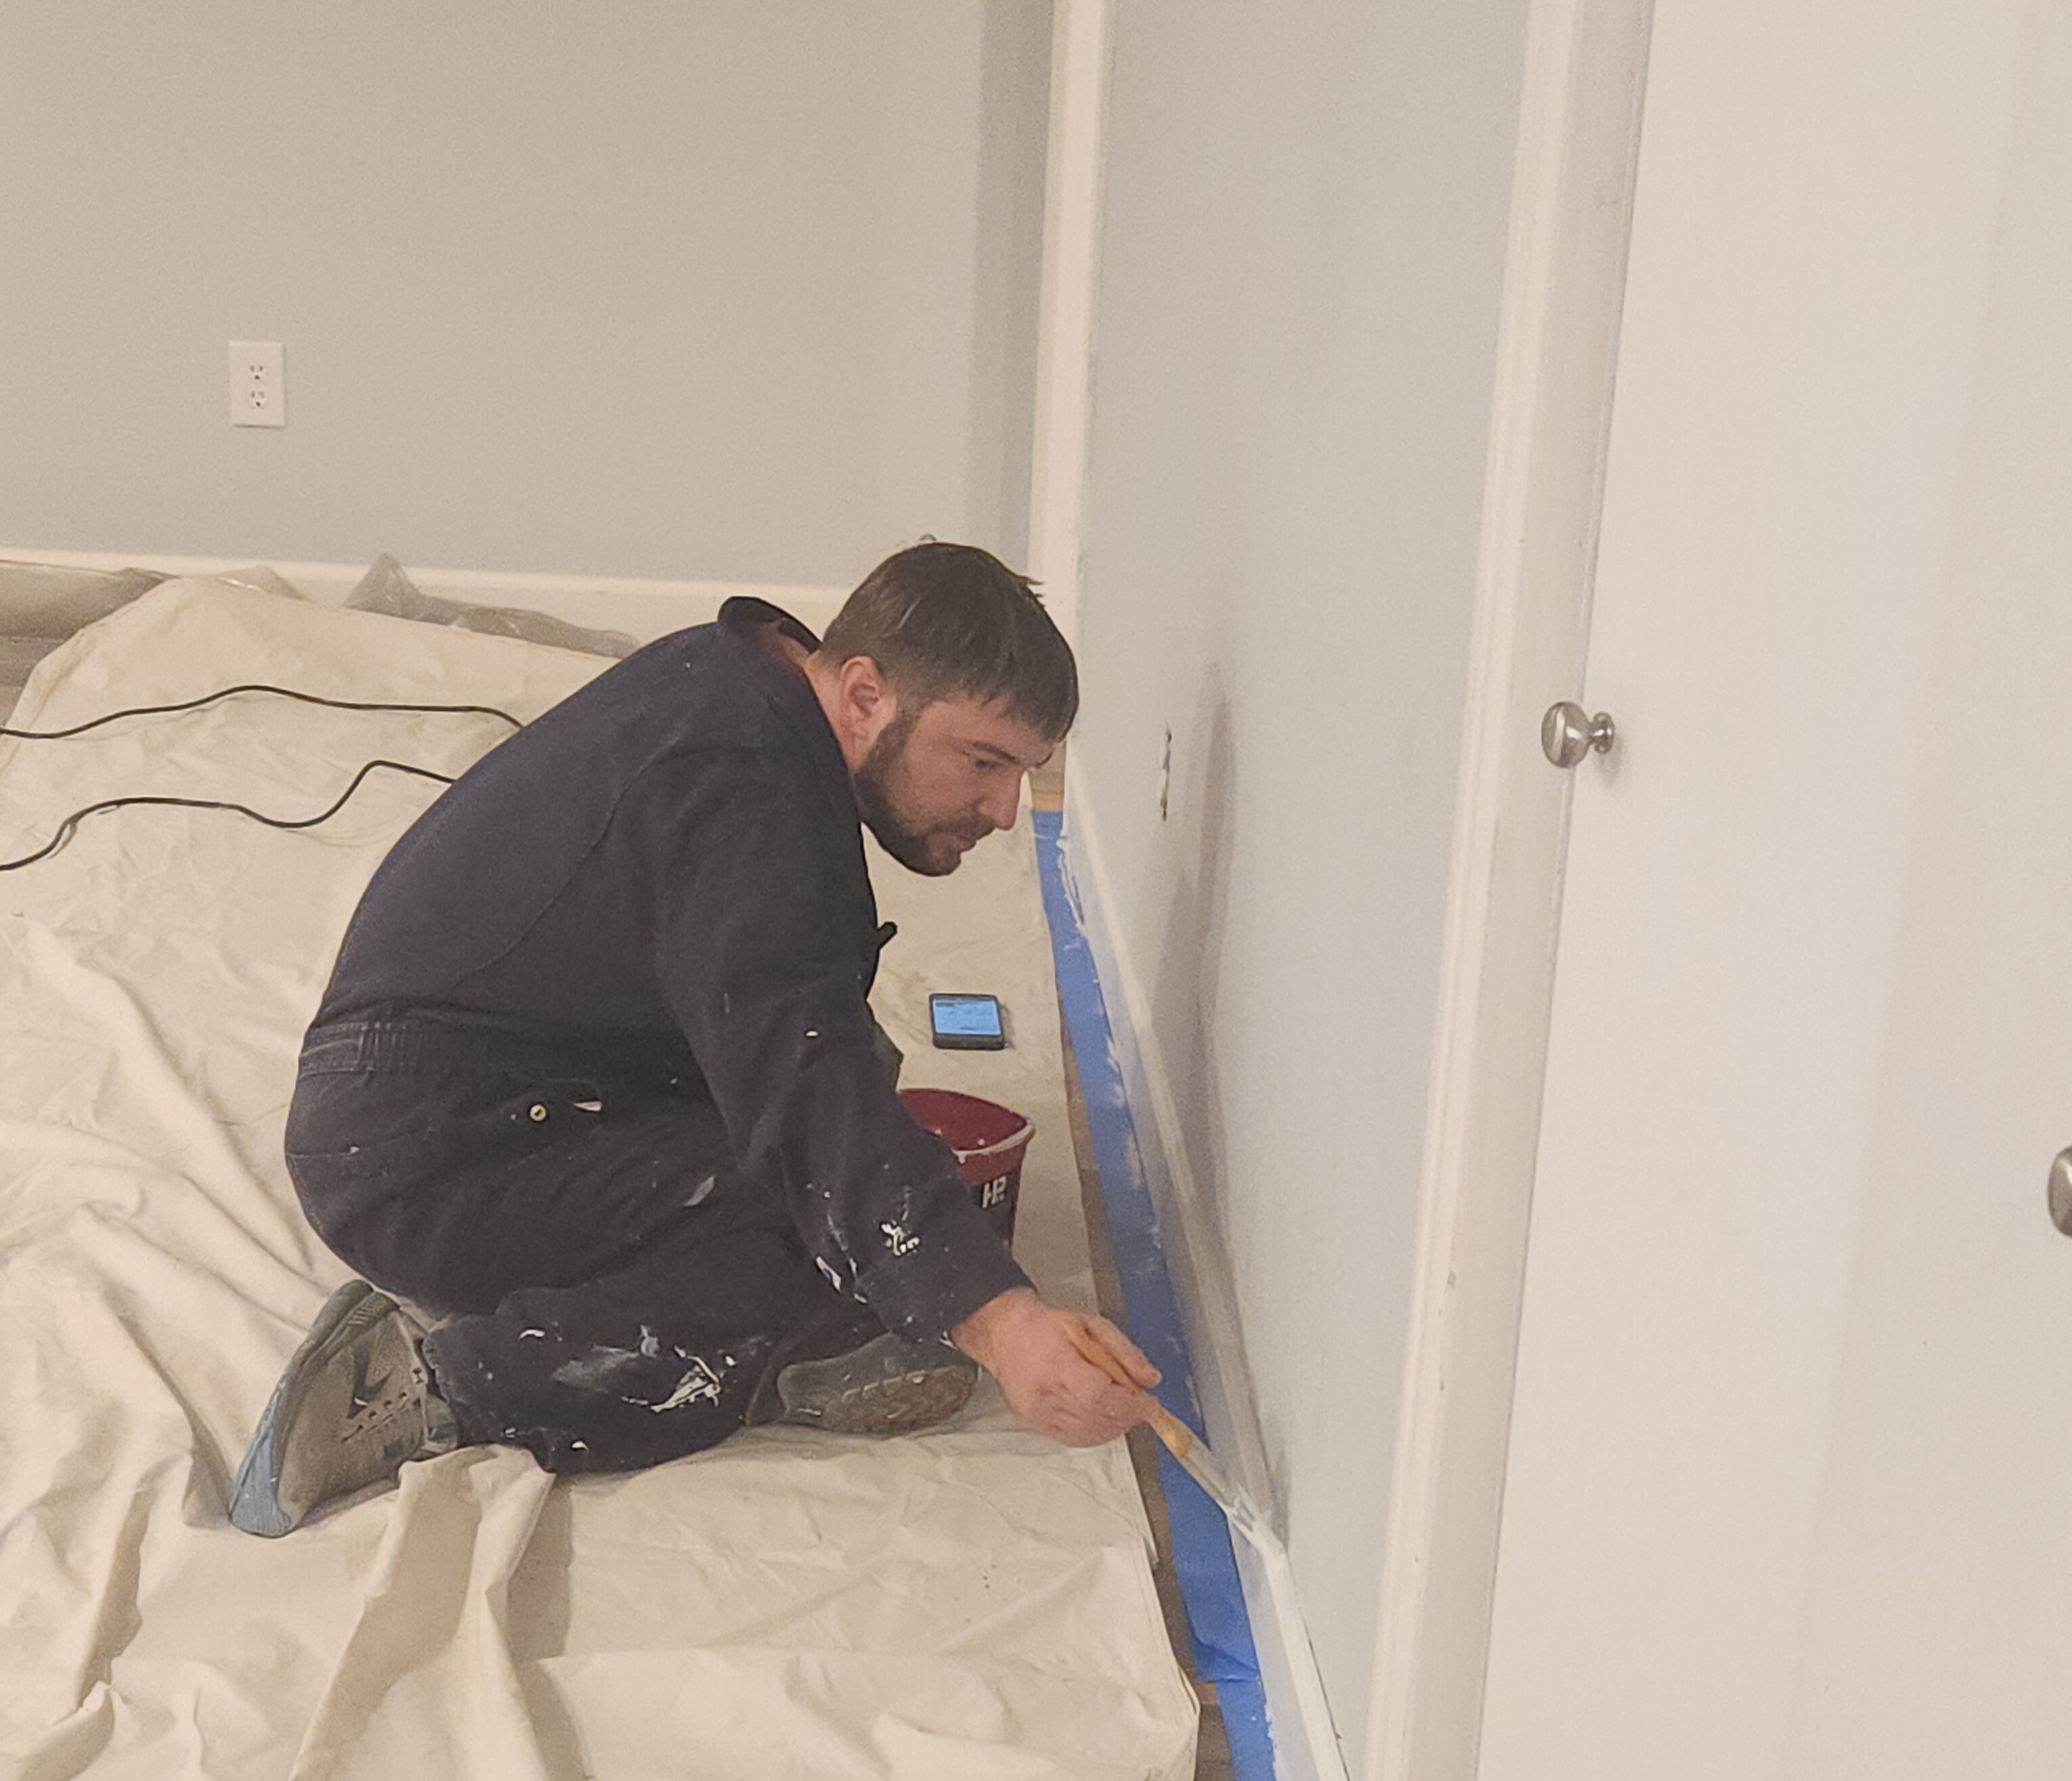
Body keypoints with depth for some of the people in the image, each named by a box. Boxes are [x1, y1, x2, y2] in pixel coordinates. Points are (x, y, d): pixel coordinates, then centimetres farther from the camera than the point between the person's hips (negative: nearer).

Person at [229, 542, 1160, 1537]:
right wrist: (995, 1318, -46)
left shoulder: (744, 666, 7)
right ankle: (444, 1383, -17)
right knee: (858, 1259, -24)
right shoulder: (744, 795, -24)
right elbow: (807, 1088, -37)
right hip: (425, 1154, -10)